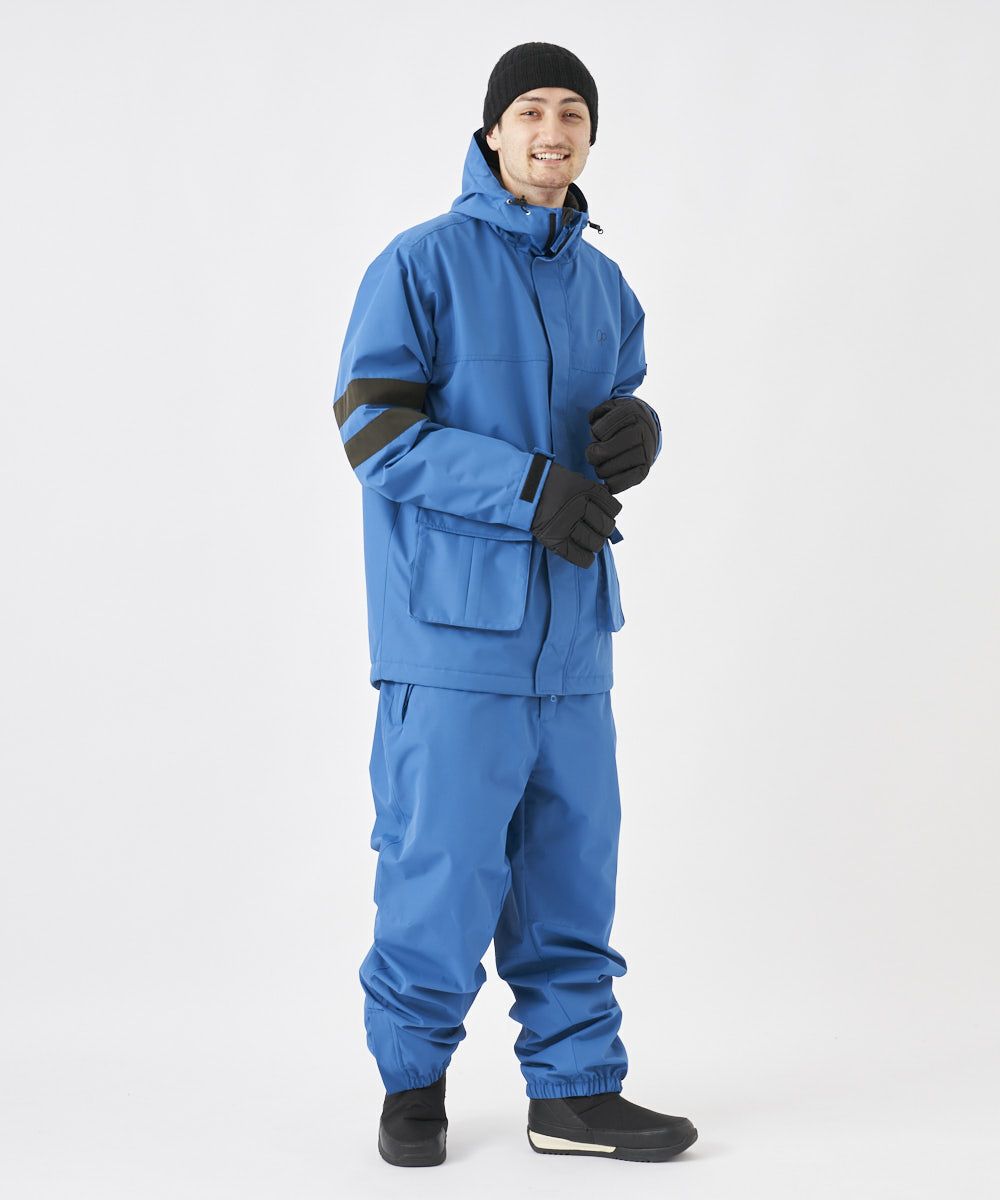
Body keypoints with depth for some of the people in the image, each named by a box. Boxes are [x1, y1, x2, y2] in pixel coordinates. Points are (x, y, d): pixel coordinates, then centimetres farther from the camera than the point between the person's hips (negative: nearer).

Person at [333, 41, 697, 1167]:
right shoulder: (422, 263, -5)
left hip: (569, 628, 6)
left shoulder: (605, 286, 15)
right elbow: (374, 430, -11)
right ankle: (412, 1079, 17)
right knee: (445, 864, -3)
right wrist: (526, 486, -20)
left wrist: (638, 429, -4)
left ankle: (577, 1092, 18)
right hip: (452, 620, -6)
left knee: (571, 861, 9)